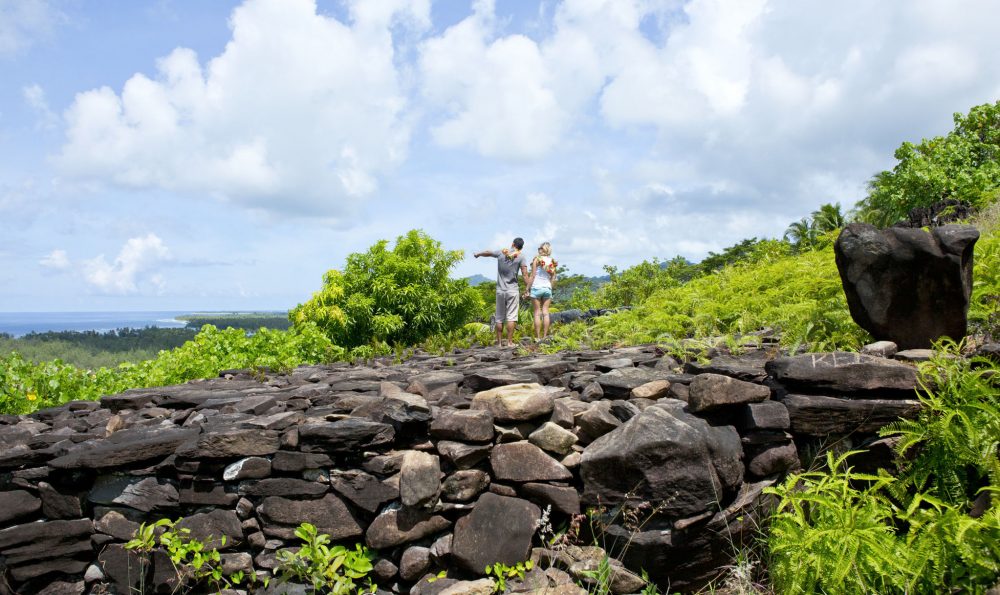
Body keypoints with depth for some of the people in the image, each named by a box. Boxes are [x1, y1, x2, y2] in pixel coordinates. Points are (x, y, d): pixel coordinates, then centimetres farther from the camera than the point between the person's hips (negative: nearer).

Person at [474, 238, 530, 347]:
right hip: (512, 290, -3)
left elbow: (487, 252, 23)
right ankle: (510, 342, -7)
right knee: (511, 317, -3)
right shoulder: (520, 257, -2)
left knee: (499, 318, 8)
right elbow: (525, 275, -8)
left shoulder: (501, 253, 6)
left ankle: (499, 342, 10)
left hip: (500, 290, 3)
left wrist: (478, 254, 42)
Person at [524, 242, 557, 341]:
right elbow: (553, 278, 8)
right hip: (547, 288, 4)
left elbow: (532, 275, -8)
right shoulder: (552, 261, 6)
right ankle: (545, 336, 5)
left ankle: (538, 337, 0)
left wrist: (527, 288, -4)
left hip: (536, 288, -3)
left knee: (537, 313, 0)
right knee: (545, 312, 5)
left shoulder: (536, 259, -5)